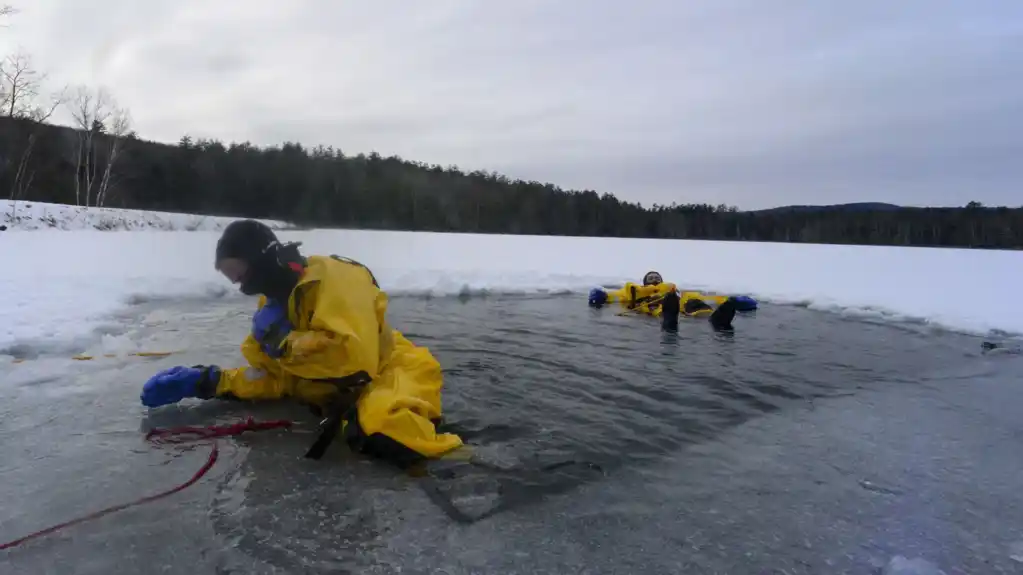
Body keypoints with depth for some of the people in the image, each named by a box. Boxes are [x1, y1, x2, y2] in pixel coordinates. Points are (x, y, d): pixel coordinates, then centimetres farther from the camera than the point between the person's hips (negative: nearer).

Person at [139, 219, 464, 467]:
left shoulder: (333, 278, -19)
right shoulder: (276, 304, 10)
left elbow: (355, 356, -30)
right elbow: (277, 378, 12)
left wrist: (284, 341, -20)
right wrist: (208, 382, -1)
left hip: (393, 373, -10)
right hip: (340, 393, 10)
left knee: (384, 434, -36)